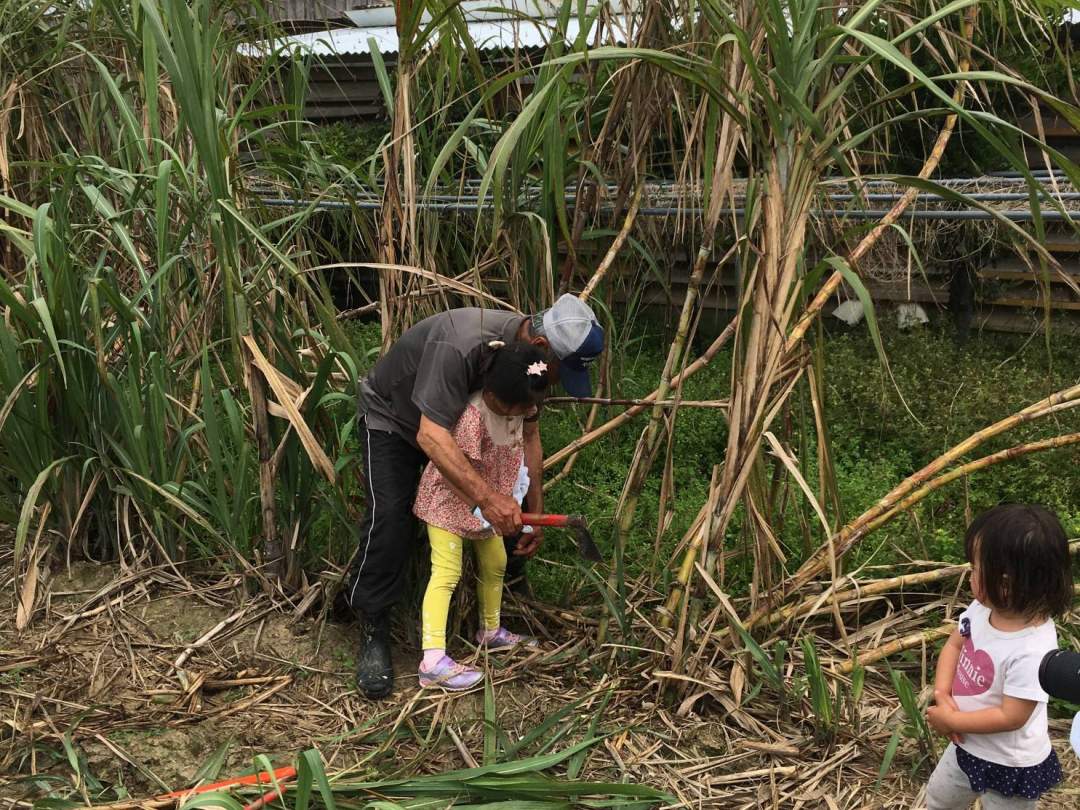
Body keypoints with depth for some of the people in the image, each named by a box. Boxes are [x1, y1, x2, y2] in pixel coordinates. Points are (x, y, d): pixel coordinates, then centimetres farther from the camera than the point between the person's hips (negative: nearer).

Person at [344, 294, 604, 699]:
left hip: (457, 421, 7)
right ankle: (373, 633, -11)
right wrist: (486, 497, -52)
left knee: (505, 504, 0)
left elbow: (528, 435, -6)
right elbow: (431, 435, -45)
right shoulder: (462, 345, -42)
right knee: (390, 518, -22)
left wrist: (535, 512, -8)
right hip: (391, 418, -7)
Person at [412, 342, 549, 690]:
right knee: (447, 573, -15)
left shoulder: (515, 410, -8)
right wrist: (481, 511, -24)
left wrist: (518, 490, 4)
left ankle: (491, 631, 40)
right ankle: (433, 660, -19)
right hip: (448, 500, -9)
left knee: (495, 563, 19)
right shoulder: (472, 415, -34)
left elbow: (516, 448, 10)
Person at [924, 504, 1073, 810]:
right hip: (968, 745, 7)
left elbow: (1010, 717, -30)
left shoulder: (1032, 651, -37)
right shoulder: (983, 608, -14)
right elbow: (954, 645, 2)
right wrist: (942, 694, -14)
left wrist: (950, 720, -20)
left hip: (1010, 767, -7)